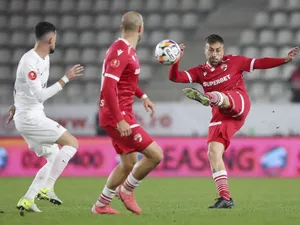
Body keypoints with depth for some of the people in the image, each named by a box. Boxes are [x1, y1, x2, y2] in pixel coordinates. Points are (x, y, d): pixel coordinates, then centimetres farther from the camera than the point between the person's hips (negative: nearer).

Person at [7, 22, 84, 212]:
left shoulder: (45, 58, 10)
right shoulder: (29, 62, -21)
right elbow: (41, 95, -27)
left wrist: (17, 105, 34)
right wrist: (66, 79, -25)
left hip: (35, 116, 10)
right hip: (30, 118, -10)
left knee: (55, 160, 14)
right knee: (71, 142, -14)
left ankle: (26, 201, 11)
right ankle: (47, 188, -17)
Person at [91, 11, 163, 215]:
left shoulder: (126, 49, 12)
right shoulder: (120, 52, -18)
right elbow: (109, 87, -26)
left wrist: (142, 96, 21)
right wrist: (120, 120, -29)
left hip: (121, 115, 10)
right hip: (118, 116, -10)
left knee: (129, 163, 16)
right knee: (155, 154, -12)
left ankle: (101, 205, 22)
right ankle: (127, 190, 5)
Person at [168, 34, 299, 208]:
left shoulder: (234, 61, 11)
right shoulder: (200, 72, 17)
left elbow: (260, 63, 11)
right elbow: (175, 77, 8)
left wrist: (285, 59, 4)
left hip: (238, 103, -4)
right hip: (220, 116, 4)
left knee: (219, 97, -35)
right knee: (213, 153, -10)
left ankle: (207, 98, -73)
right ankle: (225, 197, -9)